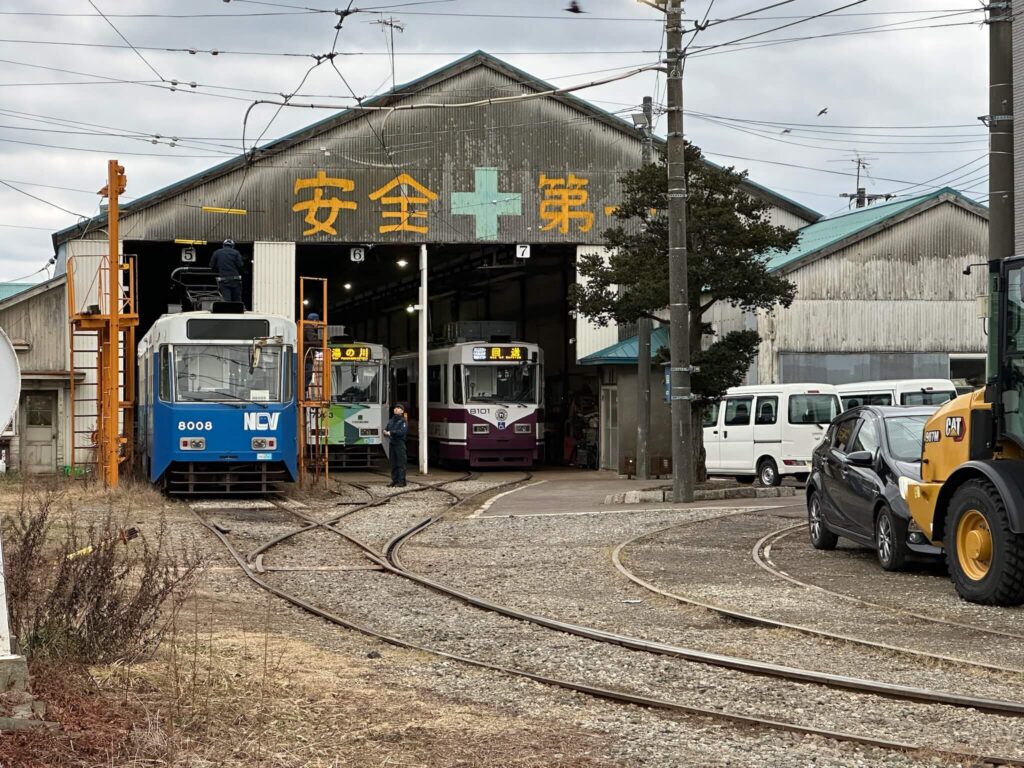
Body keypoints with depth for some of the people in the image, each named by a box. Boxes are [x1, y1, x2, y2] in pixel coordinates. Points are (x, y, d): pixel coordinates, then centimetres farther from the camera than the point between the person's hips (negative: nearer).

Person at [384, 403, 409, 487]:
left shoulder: (403, 421, -4)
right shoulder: (391, 421, 17)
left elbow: (402, 432, -18)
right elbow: (386, 429, 18)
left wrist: (391, 433, -16)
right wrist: (385, 432, -6)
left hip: (400, 444, -7)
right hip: (392, 444, 7)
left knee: (401, 464, -6)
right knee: (393, 464, 9)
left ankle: (401, 482, -6)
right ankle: (394, 481, 14)